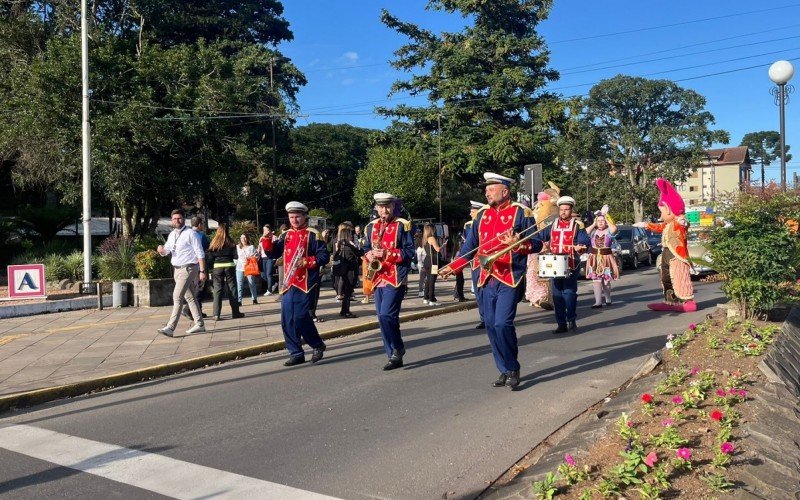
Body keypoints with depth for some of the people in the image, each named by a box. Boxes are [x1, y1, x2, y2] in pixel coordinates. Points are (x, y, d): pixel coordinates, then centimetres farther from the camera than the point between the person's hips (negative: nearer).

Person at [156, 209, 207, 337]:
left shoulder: (191, 234, -9)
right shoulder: (172, 235, 13)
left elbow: (200, 253, -11)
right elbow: (165, 251, 14)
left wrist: (202, 271, -15)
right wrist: (161, 250, -11)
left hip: (188, 269, -8)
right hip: (177, 269, 8)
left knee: (177, 297, -15)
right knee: (189, 297, 13)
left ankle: (170, 327, -18)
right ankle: (199, 325, 21)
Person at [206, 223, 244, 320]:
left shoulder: (213, 243, 1)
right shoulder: (230, 243, -2)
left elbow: (210, 258, 2)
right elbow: (235, 256, -2)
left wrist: (211, 268, 10)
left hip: (217, 267, 1)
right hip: (229, 266, -1)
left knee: (217, 290, 4)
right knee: (232, 289, 8)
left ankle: (216, 314, -3)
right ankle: (235, 312, 12)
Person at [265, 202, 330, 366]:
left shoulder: (313, 234, -4)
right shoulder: (286, 235, 14)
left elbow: (325, 256, -8)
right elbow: (273, 253, 13)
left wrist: (307, 261, -20)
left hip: (305, 283, -6)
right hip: (288, 283, 6)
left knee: (300, 318, -11)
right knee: (287, 321, 4)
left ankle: (318, 345, 10)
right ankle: (296, 354, 14)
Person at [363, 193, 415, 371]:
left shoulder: (402, 225, -4)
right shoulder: (371, 226, 13)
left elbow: (409, 251, -8)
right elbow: (366, 248, 22)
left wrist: (387, 254, -18)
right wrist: (370, 255, -1)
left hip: (396, 278, -6)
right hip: (379, 278, 6)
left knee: (386, 315, -17)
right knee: (384, 318, 7)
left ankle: (398, 350, 5)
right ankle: (394, 356, 16)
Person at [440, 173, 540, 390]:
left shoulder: (521, 213, -1)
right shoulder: (482, 215, 14)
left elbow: (537, 243, -2)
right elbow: (470, 246, 15)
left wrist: (517, 244, -21)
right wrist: (452, 267, 3)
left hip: (510, 279, -6)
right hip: (486, 280, 6)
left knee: (502, 324, -15)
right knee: (491, 326, 6)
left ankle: (513, 370, 4)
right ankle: (504, 371, 19)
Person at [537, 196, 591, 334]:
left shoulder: (577, 225, 3)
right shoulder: (552, 224, 14)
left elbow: (585, 241, -7)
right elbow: (540, 237, 12)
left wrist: (580, 246, -27)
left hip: (571, 265, -4)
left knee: (569, 292, -9)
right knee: (557, 294, 4)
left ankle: (572, 319, 10)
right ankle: (561, 324, 11)